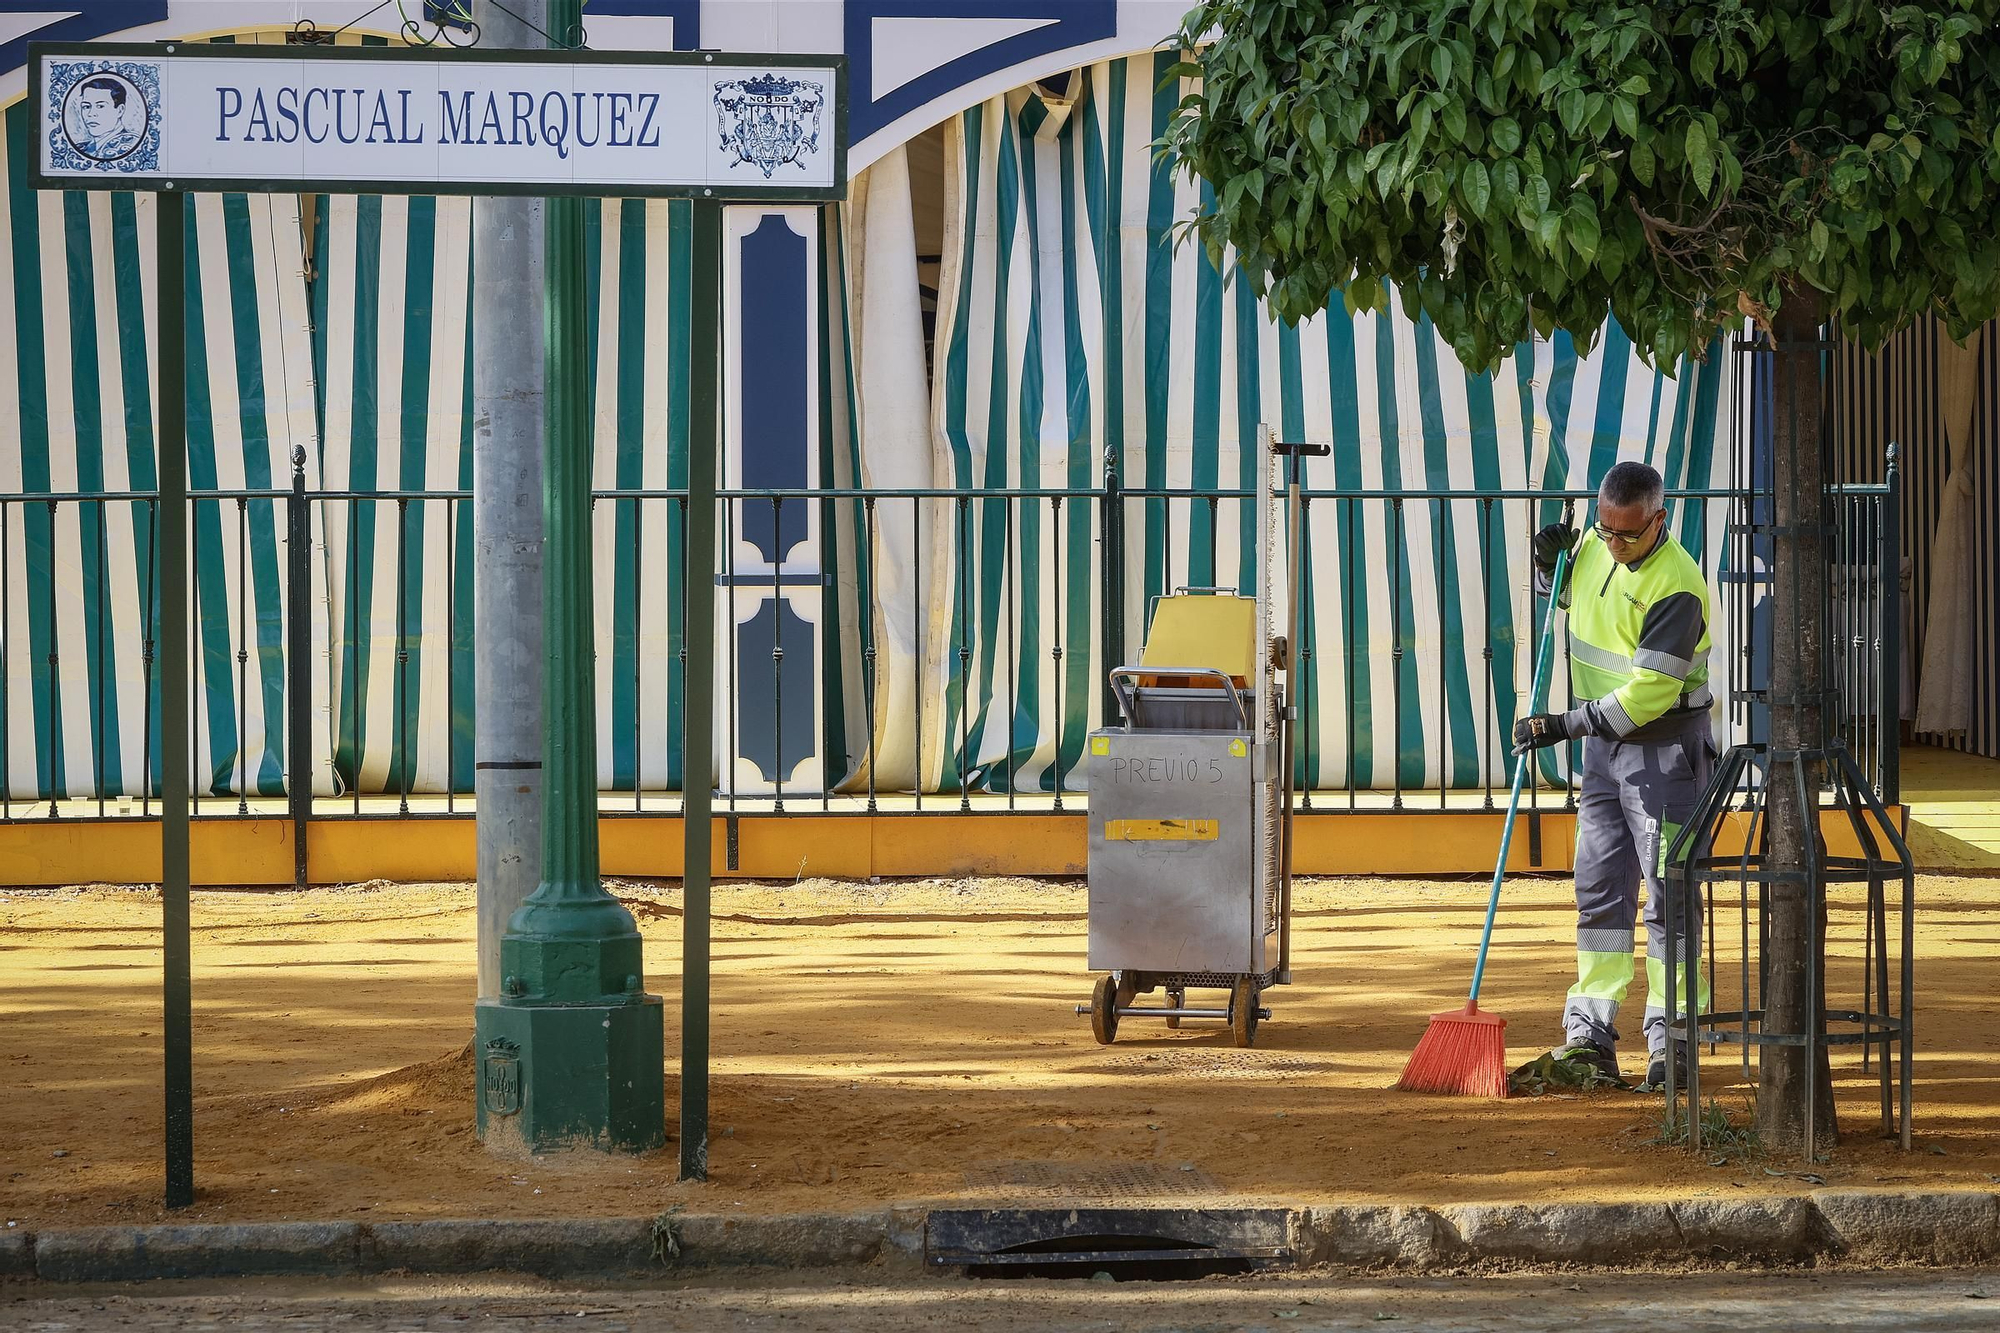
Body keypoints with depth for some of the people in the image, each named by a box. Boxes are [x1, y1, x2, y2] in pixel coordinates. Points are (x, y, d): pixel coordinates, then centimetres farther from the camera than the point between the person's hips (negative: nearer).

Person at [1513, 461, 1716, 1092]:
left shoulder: (1676, 586, -22)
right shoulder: (1595, 548, 2)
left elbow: (1647, 693, -25)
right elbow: (1563, 594, 25)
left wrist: (1565, 726, -22)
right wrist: (1548, 562, 2)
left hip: (1666, 749, -8)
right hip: (1604, 745, 8)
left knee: (1666, 893, -4)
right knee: (1599, 889, 6)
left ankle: (1669, 1040, 1)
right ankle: (1590, 1034, 7)